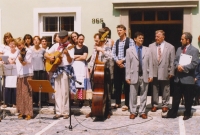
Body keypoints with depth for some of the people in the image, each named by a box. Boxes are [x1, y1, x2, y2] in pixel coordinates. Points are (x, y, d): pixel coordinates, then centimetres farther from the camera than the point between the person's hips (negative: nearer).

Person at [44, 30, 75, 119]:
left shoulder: (70, 47, -4)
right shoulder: (56, 46, 11)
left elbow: (70, 61, -13)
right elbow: (46, 54, 16)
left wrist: (67, 54, -32)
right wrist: (50, 57, -5)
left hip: (65, 69, -5)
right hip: (56, 69, 5)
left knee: (64, 92, -4)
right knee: (57, 92, 5)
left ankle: (65, 112, 3)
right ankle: (59, 112, 11)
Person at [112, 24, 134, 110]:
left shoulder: (130, 41, -3)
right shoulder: (116, 42, 14)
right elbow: (113, 53, 7)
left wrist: (122, 60, -13)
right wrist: (117, 61, -10)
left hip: (126, 66, -5)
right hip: (117, 66, 5)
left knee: (126, 85, 0)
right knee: (117, 85, 9)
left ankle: (127, 104, 8)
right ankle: (118, 103, 20)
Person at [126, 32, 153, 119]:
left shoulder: (147, 50, 5)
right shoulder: (129, 50, 2)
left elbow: (150, 64, 4)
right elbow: (128, 65, -1)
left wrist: (151, 75, -2)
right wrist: (127, 76, -5)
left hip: (144, 76, 1)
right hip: (134, 75, -1)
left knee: (144, 95, 8)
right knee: (133, 95, 5)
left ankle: (142, 112, 18)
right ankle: (133, 112, 17)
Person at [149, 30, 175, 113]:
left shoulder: (170, 47, -1)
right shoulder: (151, 46, 3)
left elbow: (172, 61, 0)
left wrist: (171, 72, -3)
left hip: (165, 72, -1)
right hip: (154, 72, 1)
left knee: (165, 90, 8)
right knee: (154, 89, 9)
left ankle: (165, 105, 22)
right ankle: (155, 105, 22)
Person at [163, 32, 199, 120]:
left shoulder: (194, 50, -7)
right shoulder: (179, 49, 13)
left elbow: (194, 63, -17)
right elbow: (175, 60, 9)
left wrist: (183, 68, -21)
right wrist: (178, 66, -12)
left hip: (188, 78, -5)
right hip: (178, 78, 6)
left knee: (188, 98, 7)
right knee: (176, 97, 11)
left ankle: (187, 114, 22)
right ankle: (172, 113, 18)